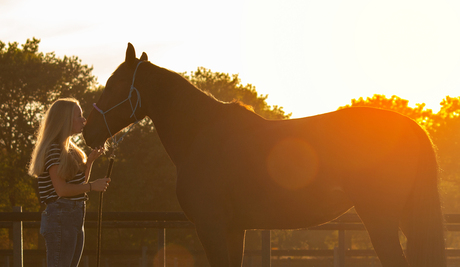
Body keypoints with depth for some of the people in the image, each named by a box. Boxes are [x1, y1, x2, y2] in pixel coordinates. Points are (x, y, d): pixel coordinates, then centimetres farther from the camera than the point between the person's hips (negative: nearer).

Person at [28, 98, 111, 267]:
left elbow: (80, 183, 22)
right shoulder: (53, 149, -13)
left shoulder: (69, 149, 17)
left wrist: (89, 161, 8)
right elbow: (61, 189, -20)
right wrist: (93, 186, -14)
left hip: (75, 218, 10)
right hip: (60, 216, -10)